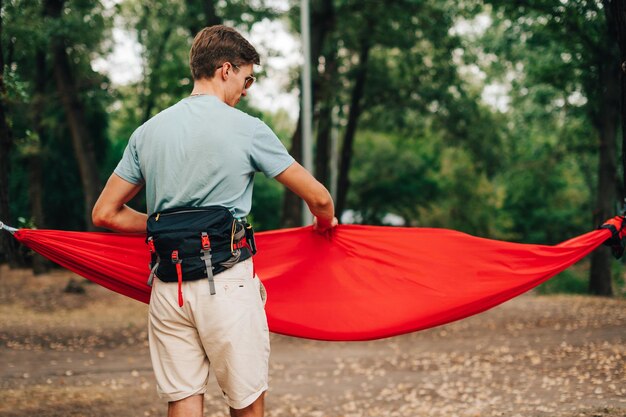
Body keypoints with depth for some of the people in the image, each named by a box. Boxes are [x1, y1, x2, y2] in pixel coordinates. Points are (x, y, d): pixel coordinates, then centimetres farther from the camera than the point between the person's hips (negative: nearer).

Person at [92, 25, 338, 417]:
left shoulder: (147, 132, 9)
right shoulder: (248, 129, -3)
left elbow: (105, 213, 11)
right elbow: (318, 197, 1)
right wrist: (326, 223, 24)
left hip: (167, 287, 5)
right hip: (228, 283, -4)